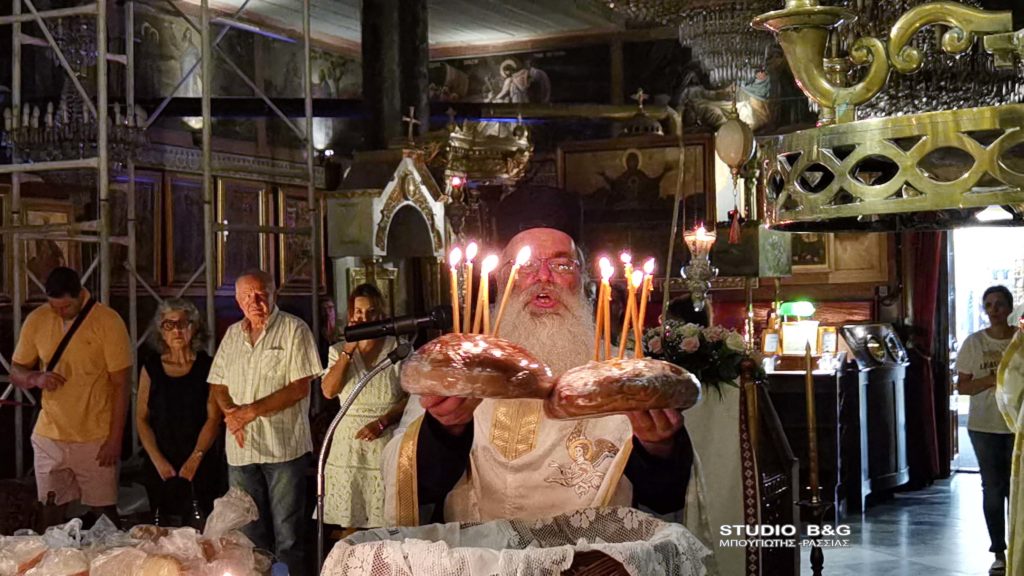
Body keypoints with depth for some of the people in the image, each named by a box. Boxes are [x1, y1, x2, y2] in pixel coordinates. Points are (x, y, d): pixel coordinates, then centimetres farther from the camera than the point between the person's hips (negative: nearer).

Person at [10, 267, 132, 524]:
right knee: (50, 515, 4)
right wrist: (36, 378, -14)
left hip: (96, 439, -3)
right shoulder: (36, 320, 2)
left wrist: (115, 439, -9)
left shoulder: (108, 321, -9)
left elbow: (121, 384, -8)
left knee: (104, 512, 2)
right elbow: (16, 372, 10)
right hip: (49, 437, 3)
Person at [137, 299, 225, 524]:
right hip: (162, 468, 2)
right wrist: (158, 460, -4)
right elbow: (141, 418, 7)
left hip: (202, 466, -2)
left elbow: (213, 419, -5)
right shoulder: (151, 368, 7)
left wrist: (195, 459, -13)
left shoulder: (207, 366, 0)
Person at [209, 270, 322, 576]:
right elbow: (218, 385, 16)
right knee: (249, 536, 10)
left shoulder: (294, 330, -4)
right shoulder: (232, 334, 14)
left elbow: (300, 387, -11)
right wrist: (231, 412, -5)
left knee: (287, 536, 0)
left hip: (283, 446, -5)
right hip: (240, 448, 5)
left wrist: (253, 410, -15)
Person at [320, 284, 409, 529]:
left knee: (386, 525, -5)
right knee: (348, 524, -1)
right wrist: (349, 349, -7)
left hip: (386, 442, -2)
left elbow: (412, 397, -2)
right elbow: (328, 391, -4)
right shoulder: (339, 350, 11)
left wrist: (382, 422, -14)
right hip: (348, 444, 2)